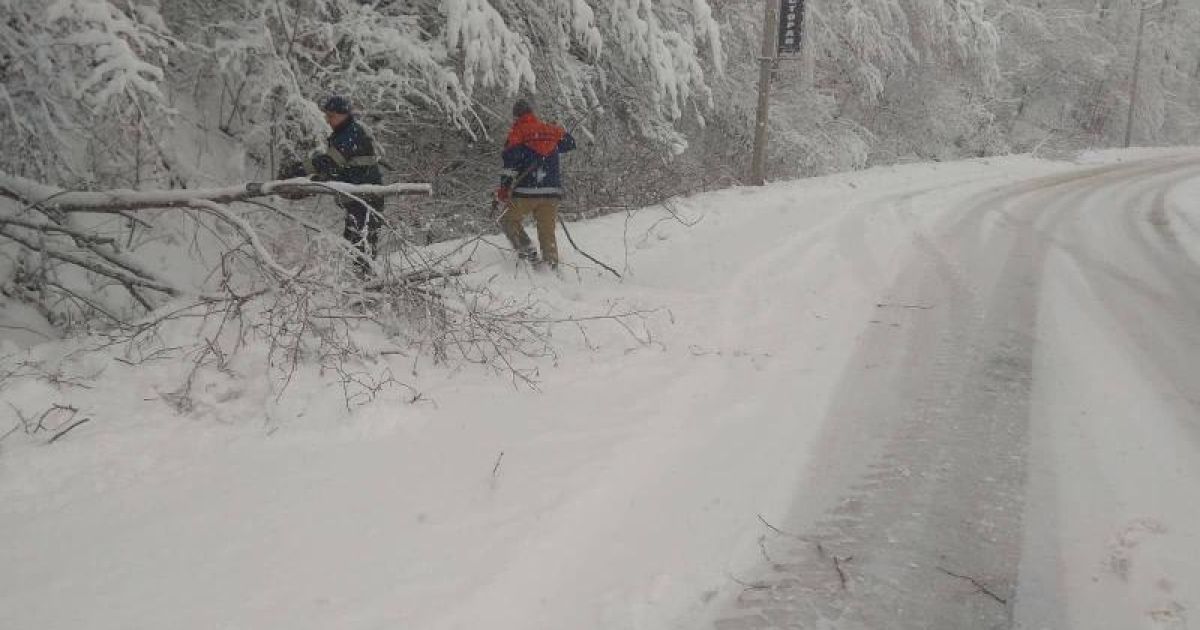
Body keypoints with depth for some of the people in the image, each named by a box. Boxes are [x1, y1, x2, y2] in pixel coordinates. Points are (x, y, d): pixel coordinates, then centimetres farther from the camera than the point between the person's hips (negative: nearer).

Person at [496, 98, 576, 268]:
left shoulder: (517, 132, -1)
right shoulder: (551, 130, 11)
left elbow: (511, 161, -11)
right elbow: (570, 143, 26)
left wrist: (504, 188, -12)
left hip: (525, 192, -4)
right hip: (552, 192, 4)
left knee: (508, 220, 15)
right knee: (547, 232, 11)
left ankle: (527, 250, -3)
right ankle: (552, 262, 4)